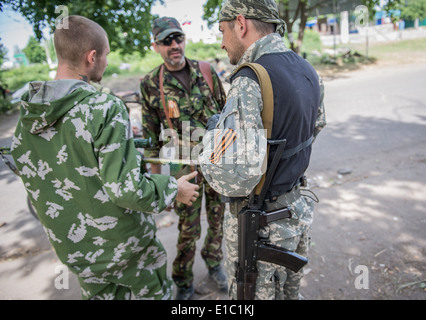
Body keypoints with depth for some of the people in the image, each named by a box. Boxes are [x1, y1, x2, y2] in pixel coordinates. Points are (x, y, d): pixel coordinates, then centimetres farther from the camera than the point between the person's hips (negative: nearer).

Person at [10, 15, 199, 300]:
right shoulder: (105, 109, -25)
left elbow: (31, 181, 5)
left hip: (72, 247, 6)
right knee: (153, 292, 20)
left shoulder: (27, 115, -5)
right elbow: (127, 190, -28)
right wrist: (174, 189, -12)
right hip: (122, 242, -5)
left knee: (101, 295, 27)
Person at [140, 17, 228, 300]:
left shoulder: (207, 71, -3)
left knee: (217, 218, 17)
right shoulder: (151, 85, -7)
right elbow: (151, 136, -1)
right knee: (189, 228, 8)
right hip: (185, 167, -2)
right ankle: (183, 282, 32)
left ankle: (213, 261, 44)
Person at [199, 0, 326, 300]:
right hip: (297, 207, 8)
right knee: (290, 288, 29)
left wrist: (211, 140, -17)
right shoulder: (308, 70, 0)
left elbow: (233, 175, -37)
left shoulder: (249, 82, -28)